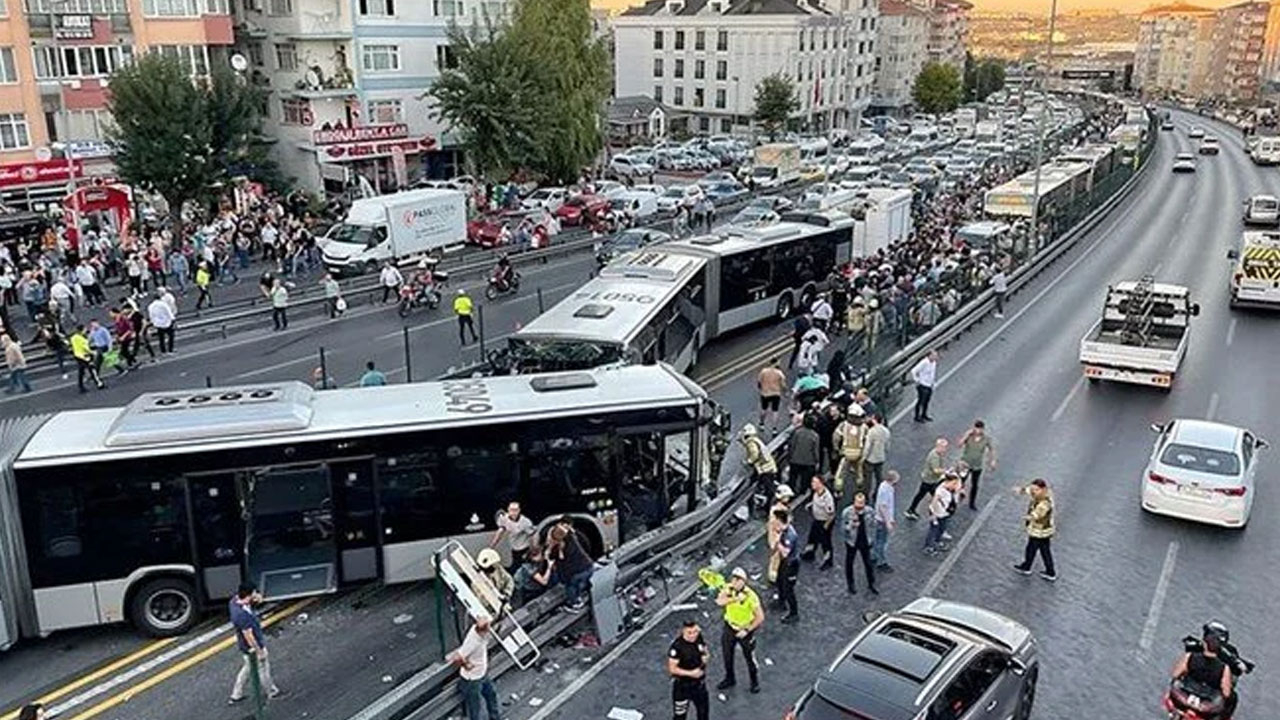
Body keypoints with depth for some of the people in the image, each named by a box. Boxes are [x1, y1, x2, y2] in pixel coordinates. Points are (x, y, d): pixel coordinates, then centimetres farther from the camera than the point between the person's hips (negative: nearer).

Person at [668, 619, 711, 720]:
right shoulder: (677, 646, -29)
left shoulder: (699, 638, -10)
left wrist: (706, 656, -15)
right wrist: (691, 673, -27)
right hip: (682, 685, -6)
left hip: (699, 683, 6)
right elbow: (672, 668, -23)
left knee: (704, 709, 24)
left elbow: (706, 652, 8)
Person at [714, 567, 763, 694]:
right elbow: (719, 601, -30)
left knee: (750, 657, 9)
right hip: (729, 627, 4)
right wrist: (735, 598, -39)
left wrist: (747, 630, -20)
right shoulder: (728, 588, -14)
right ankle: (730, 679, 43)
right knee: (727, 655, 19)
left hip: (745, 629, -4)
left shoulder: (750, 596, -26)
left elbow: (760, 617, -21)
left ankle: (755, 682, 34)